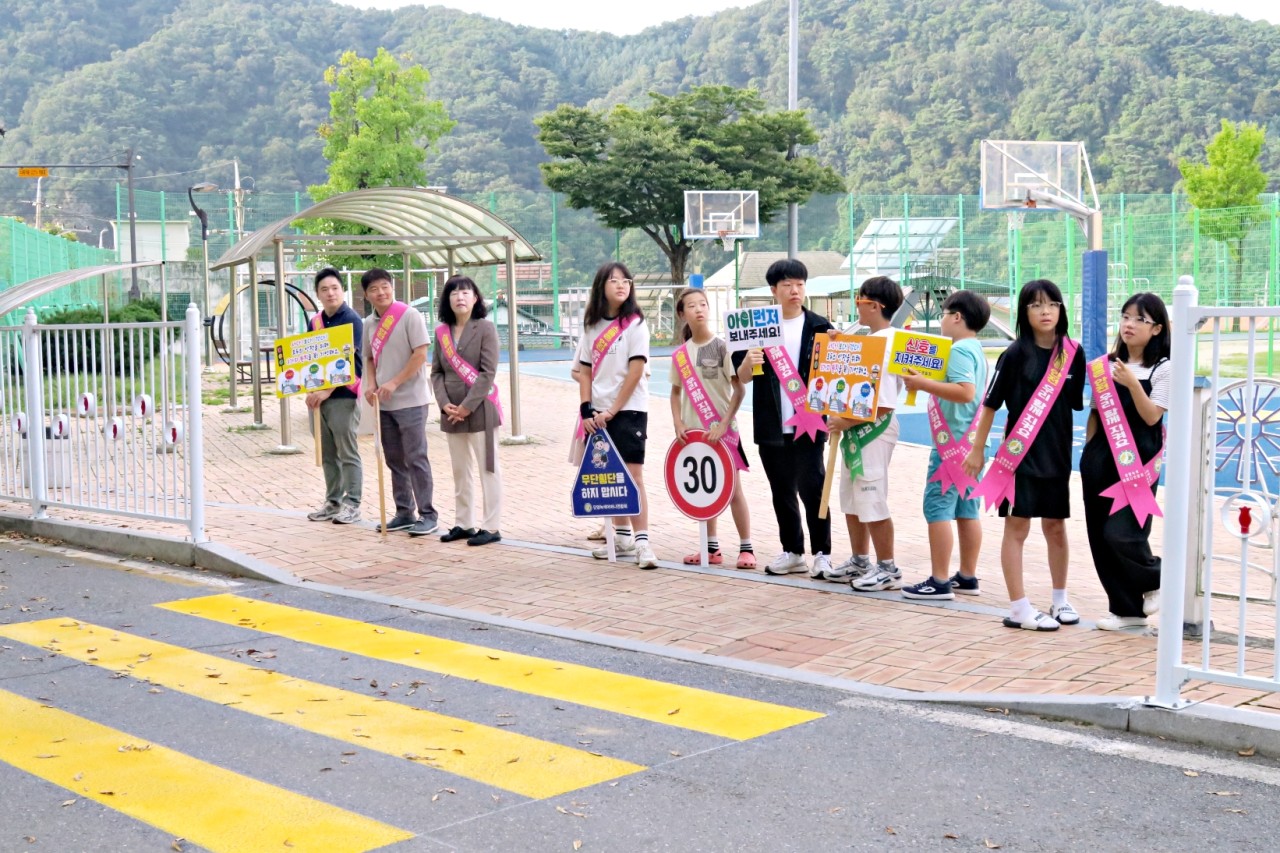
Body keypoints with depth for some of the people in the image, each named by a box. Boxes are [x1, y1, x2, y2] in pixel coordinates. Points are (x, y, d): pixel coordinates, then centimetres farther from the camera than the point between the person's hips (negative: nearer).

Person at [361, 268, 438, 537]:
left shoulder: (409, 316, -10)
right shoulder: (369, 324, 10)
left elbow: (421, 354, -14)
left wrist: (394, 383, -18)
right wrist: (371, 385, 1)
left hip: (410, 401, -7)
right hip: (383, 404, 7)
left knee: (416, 459, -4)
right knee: (395, 461, 11)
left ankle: (427, 515, 2)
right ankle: (404, 512, 20)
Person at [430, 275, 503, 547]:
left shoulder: (486, 328, -6)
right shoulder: (441, 332, 9)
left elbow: (488, 373, -12)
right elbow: (436, 372, 9)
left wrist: (467, 406, -16)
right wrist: (444, 403, -7)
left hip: (480, 409, -6)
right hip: (452, 412, 6)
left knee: (487, 468, -1)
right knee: (459, 471, 12)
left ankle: (491, 527, 2)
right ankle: (463, 523, 22)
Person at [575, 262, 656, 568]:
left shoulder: (635, 324, -5)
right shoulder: (592, 326, 10)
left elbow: (635, 372, -10)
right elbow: (585, 371, 10)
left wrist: (612, 410, -13)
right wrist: (586, 409, -2)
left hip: (629, 410, -5)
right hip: (598, 414, 5)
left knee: (632, 474, -10)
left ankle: (641, 541, -12)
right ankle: (622, 536, 20)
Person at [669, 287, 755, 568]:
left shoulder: (722, 347, -8)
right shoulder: (680, 354, 6)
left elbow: (739, 389, -10)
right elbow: (676, 391, 15)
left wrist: (723, 425, -16)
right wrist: (678, 423, 0)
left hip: (722, 430, -4)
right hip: (693, 431, 5)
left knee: (732, 489, -1)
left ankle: (746, 548, 7)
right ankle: (712, 548, 19)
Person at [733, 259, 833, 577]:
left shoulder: (819, 327, 2)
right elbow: (741, 378, 4)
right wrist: (748, 362, -18)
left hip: (809, 423, -2)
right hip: (771, 427, 2)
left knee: (811, 488, -5)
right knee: (782, 492, 10)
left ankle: (822, 553, 5)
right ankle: (792, 552, 21)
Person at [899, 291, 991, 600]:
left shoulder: (959, 350, -15)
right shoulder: (975, 349, 16)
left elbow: (966, 392, -28)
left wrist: (923, 383, -26)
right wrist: (926, 383, 14)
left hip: (952, 441, -10)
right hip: (969, 440, 10)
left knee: (937, 507, -7)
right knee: (967, 509, 11)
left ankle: (940, 582, -6)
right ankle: (967, 577, 16)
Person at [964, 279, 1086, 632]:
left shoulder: (1073, 353, 1)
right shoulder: (1016, 354, -9)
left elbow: (1079, 402, 10)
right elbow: (991, 404, -4)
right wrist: (977, 450, -2)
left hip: (1057, 454, 4)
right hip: (1020, 453, -4)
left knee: (1056, 527, 14)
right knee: (1017, 527, 0)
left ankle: (1060, 600, 31)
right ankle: (1019, 609, 6)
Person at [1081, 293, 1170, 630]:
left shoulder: (1163, 368, -3)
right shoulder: (1108, 364, 10)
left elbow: (1152, 416, -11)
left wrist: (1132, 383, -23)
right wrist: (1088, 452, 10)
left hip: (1137, 462, -5)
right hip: (1102, 460, 5)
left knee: (1121, 533, -15)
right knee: (1100, 536, 4)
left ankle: (1155, 580, 16)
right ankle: (1127, 608, 17)